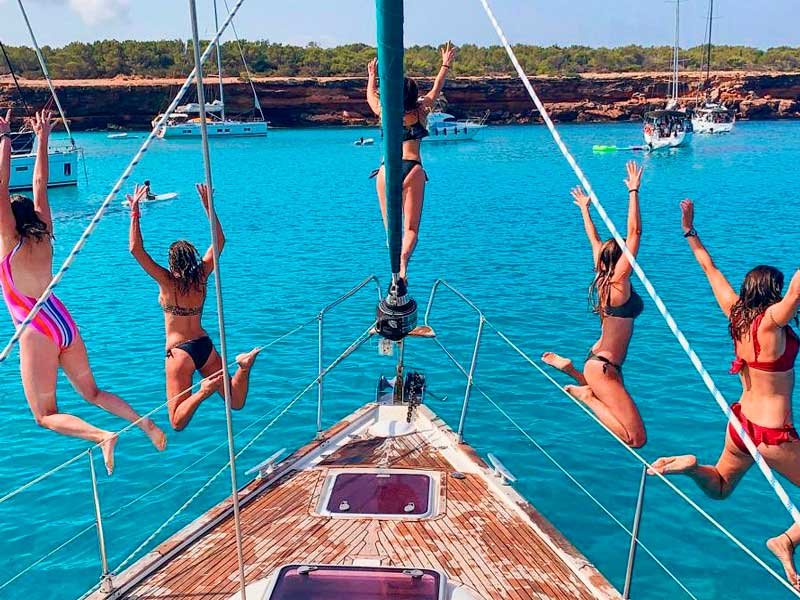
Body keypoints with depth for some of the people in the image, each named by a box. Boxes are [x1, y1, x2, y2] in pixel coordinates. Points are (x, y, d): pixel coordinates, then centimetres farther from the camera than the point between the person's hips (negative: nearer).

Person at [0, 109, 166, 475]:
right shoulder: (44, 237, 4)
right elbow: (40, 184, 11)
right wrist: (42, 139, 14)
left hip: (38, 332, -6)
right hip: (64, 324, 6)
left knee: (45, 415, 3)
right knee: (93, 393, 20)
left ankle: (102, 436, -21)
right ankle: (144, 423, 0)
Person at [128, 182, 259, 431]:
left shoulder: (167, 281, -11)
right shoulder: (202, 276, 0)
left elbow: (136, 249, -15)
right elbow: (219, 241, 11)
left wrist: (135, 214, -12)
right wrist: (208, 207, 11)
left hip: (180, 352, -4)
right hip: (205, 345, 4)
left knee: (178, 422, -2)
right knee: (236, 402, 10)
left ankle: (204, 390, -29)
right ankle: (243, 365, -18)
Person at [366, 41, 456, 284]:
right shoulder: (420, 111, 9)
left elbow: (370, 95, 34)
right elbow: (436, 89, 27)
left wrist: (372, 75, 52)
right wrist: (446, 65, 42)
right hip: (412, 169, -1)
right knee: (411, 227, -5)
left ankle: (396, 268, 4)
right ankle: (403, 261, -30)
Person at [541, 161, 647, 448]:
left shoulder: (603, 278, 7)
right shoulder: (619, 280, -14)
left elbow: (595, 241, 21)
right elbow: (634, 233, -19)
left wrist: (585, 208, 33)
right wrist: (633, 191, -15)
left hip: (598, 359, 10)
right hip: (603, 367, -10)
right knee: (637, 439, -13)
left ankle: (569, 368, 23)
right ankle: (586, 395, -8)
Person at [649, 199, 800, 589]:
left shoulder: (736, 314, -2)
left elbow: (711, 270, 7)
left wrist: (690, 232, 15)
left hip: (741, 422, 7)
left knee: (719, 488, 27)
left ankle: (690, 466, -1)